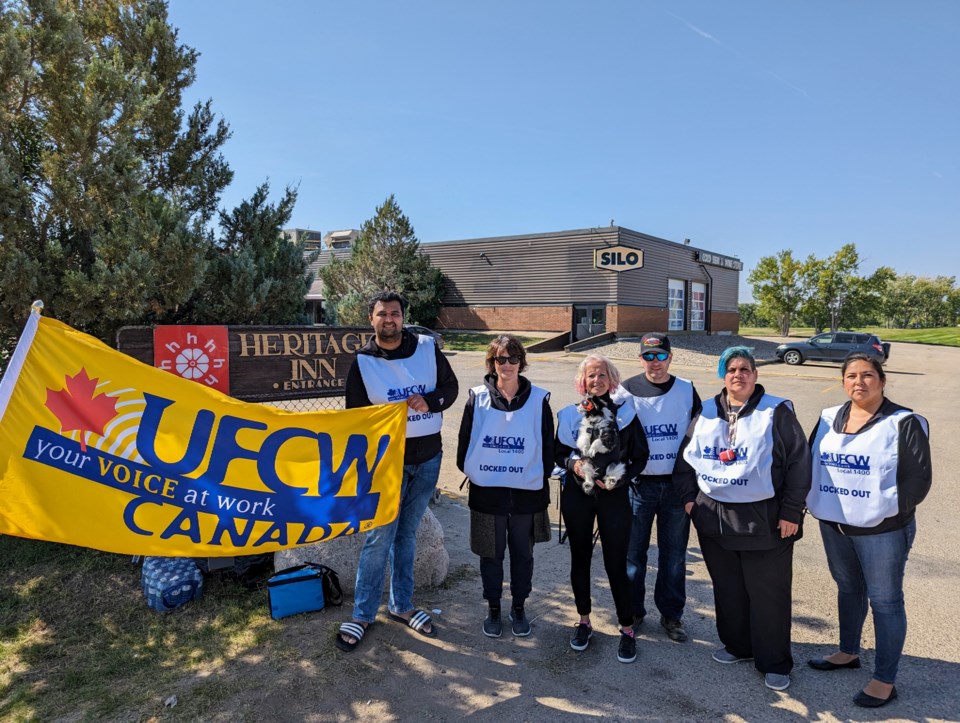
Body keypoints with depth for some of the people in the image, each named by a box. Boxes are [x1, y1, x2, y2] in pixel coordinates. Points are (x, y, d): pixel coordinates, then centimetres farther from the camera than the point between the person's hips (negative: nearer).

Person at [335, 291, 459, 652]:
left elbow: (451, 387, 6)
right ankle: (363, 614, 18)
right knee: (379, 537, 1)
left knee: (407, 533, 15)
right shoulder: (362, 361, -5)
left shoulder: (427, 348, 0)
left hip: (428, 459, 3)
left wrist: (429, 401, -16)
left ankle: (401, 606, 30)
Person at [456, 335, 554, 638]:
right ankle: (493, 608, 32)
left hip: (527, 493, 0)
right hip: (487, 491, 0)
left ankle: (519, 607, 34)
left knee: (522, 554, 15)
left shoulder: (538, 399, -4)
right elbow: (465, 441, 3)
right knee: (491, 555, 13)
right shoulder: (478, 398, -4)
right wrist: (471, 471, 1)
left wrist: (541, 476, 0)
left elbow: (547, 445, 2)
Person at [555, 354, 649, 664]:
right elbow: (559, 453, 8)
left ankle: (627, 628, 18)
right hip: (577, 494, 2)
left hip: (613, 495, -1)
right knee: (580, 558, 11)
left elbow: (640, 456, 2)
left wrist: (620, 478, -13)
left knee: (616, 563, 1)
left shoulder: (625, 413, -1)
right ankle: (584, 620, 29)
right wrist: (573, 464, -13)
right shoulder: (570, 414, 1)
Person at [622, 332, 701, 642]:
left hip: (677, 484, 1)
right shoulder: (627, 390, -3)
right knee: (633, 552, 8)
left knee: (674, 555, 11)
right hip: (638, 485, -1)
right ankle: (633, 611, 27)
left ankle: (671, 615, 28)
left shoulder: (686, 390, 3)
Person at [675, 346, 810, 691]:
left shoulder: (776, 412, -6)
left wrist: (791, 511, -10)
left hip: (764, 520, -4)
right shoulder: (707, 413, 6)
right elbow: (686, 457, 14)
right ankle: (737, 645, 36)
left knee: (768, 594, 5)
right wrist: (688, 497, 6)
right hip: (714, 517, 4)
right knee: (727, 589, 17)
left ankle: (775, 663, 22)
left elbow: (798, 462, -8)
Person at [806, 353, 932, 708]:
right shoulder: (829, 419, 5)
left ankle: (885, 680, 17)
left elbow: (918, 478, -12)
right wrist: (816, 503, 2)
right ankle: (848, 652, 39)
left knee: (885, 600, 5)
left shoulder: (904, 423, -11)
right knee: (848, 588, 21)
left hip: (881, 531, -5)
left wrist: (890, 512, -15)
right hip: (833, 525, 5)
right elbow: (810, 462, 11)